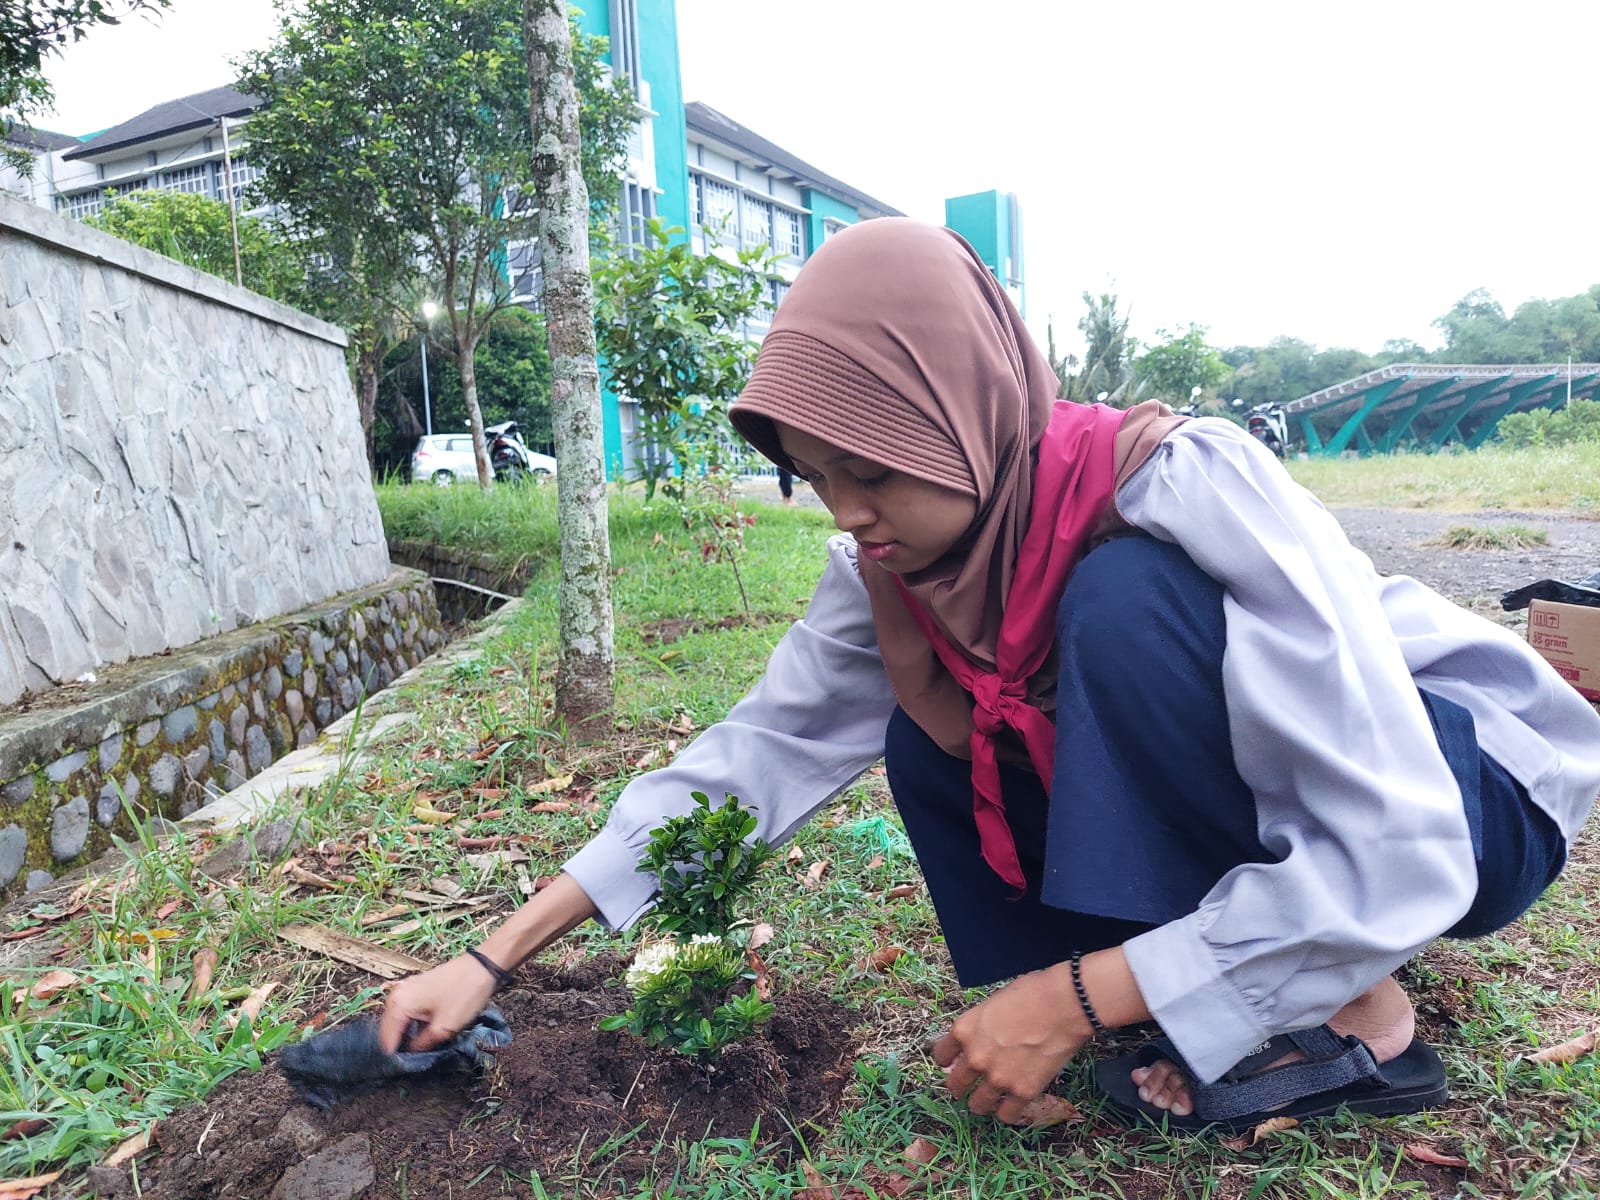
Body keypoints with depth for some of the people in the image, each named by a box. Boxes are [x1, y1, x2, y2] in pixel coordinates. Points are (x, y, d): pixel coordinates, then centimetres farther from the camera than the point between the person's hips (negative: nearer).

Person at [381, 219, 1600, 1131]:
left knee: (1125, 599, -31)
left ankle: (1355, 1014, -13)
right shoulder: (898, 560, -12)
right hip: (1225, 782, 6)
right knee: (929, 744, -11)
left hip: (1467, 794, -6)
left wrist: (1073, 998, -29)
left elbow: (1394, 851, -32)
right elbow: (756, 751, -9)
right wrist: (495, 957, -11)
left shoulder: (1183, 486, -31)